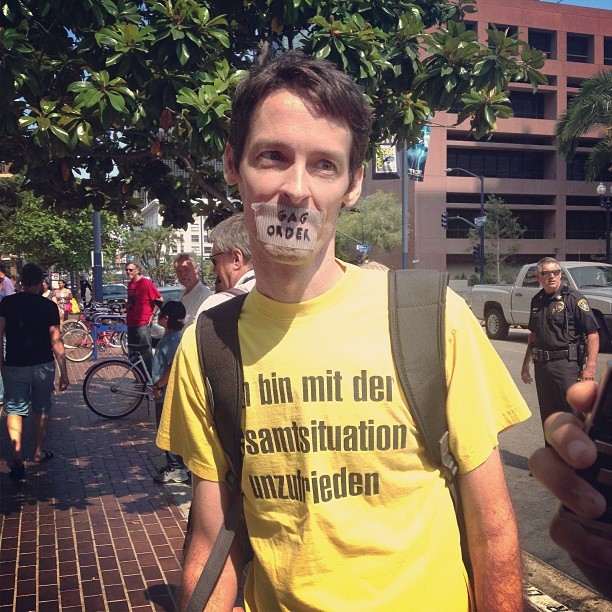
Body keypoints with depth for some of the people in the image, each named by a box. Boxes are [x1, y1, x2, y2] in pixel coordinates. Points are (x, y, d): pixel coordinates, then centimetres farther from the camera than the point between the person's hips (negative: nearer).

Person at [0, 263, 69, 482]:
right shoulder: (48, 306, -6)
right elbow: (56, 341, -7)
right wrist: (64, 372, -1)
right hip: (43, 366, 0)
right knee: (42, 409, 17)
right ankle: (38, 453, 28)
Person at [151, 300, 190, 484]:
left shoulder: (173, 340, -22)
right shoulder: (168, 337, 10)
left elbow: (173, 367, -29)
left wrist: (158, 386, -20)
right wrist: (158, 386, 20)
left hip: (168, 394, -10)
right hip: (165, 393, 10)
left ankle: (177, 470, 6)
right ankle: (174, 464, 28)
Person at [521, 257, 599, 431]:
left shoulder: (573, 298, -7)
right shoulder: (537, 300, 13)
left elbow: (592, 333, -12)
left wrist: (590, 366, -20)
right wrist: (526, 363, 22)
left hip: (566, 364, -6)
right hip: (541, 364, 6)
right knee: (547, 416, 13)